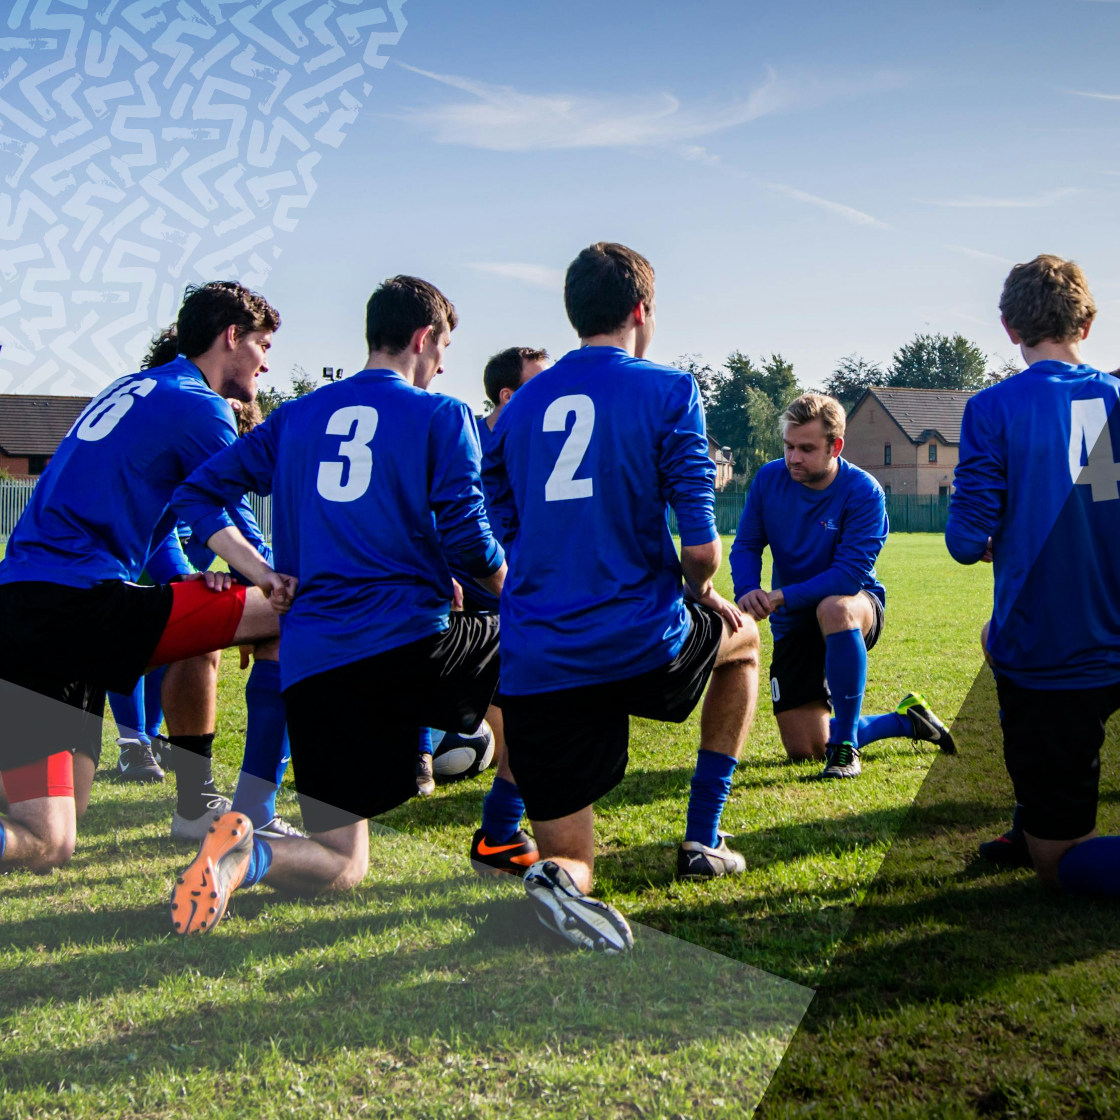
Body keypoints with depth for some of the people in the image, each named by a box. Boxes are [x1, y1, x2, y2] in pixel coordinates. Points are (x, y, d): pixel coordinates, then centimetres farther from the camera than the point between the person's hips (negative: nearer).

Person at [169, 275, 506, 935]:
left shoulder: (298, 416, 17)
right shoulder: (443, 415, 4)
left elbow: (200, 494, 14)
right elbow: (467, 538, -4)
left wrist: (268, 577, 13)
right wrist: (516, 595, 16)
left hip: (311, 664, 4)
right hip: (410, 643, -4)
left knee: (341, 869, 11)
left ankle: (247, 854, -23)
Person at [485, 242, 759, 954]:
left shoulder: (519, 407, 13)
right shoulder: (669, 392, -2)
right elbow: (700, 546, -9)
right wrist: (702, 595, 13)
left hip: (534, 667, 3)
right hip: (641, 646, -3)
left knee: (571, 863, 13)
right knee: (743, 636, 33)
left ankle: (561, 878, -26)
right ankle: (702, 840, 29)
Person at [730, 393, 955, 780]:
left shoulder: (863, 492, -20)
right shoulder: (769, 479, -8)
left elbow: (849, 575, -26)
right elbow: (746, 545, -3)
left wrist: (782, 597, -34)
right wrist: (747, 591, -25)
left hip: (856, 604, -4)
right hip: (793, 623, 4)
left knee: (833, 608, -44)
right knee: (804, 750, -1)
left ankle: (845, 745, -29)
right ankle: (906, 720, 25)